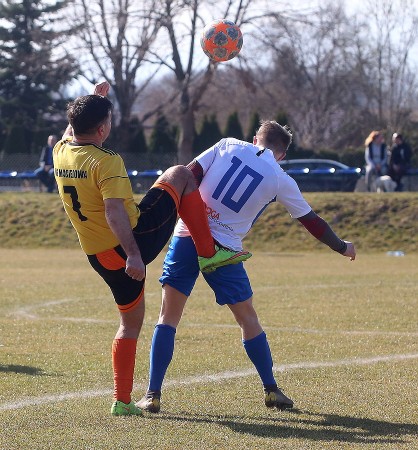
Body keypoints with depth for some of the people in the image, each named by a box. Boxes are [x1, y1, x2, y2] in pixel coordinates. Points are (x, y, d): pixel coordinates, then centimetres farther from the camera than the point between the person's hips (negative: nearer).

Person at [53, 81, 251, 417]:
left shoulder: (61, 153, 3)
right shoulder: (106, 162, -20)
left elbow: (72, 129, 28)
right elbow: (114, 211, -30)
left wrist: (95, 99, 37)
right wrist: (133, 254, -34)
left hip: (100, 257, 7)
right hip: (131, 244, -7)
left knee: (131, 323, 22)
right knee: (179, 175, 9)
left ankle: (122, 401, 17)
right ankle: (208, 253, 8)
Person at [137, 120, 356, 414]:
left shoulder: (227, 146, 8)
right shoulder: (280, 180, 5)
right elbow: (312, 222, 15)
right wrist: (342, 247, 28)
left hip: (187, 235, 1)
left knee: (168, 317, 7)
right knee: (247, 318, 16)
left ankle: (153, 395, 1)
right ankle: (271, 391, 23)